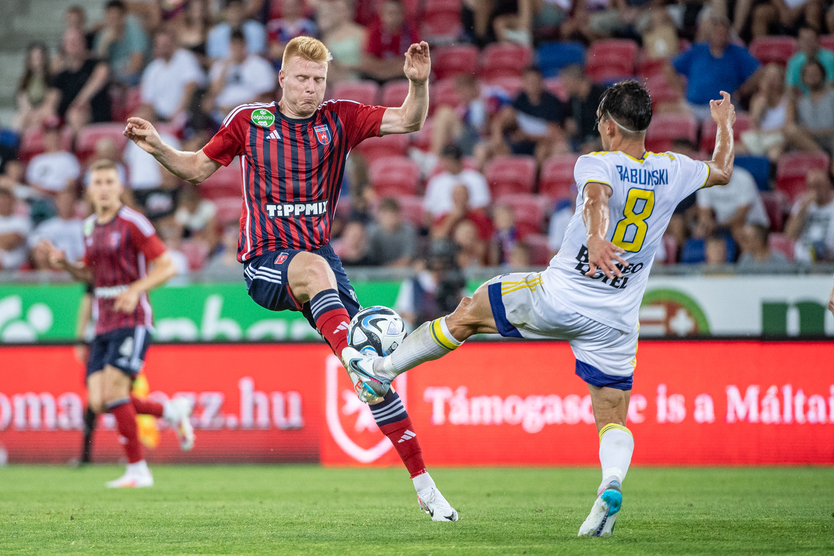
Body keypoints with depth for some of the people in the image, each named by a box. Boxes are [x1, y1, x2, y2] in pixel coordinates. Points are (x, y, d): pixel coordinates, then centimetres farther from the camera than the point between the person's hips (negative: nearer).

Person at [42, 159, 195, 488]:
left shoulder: (132, 223, -9)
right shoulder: (90, 227, 13)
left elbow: (167, 267, -10)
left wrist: (135, 289, -24)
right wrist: (65, 265, 5)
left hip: (132, 320, -7)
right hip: (104, 324, 7)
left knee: (113, 392, -19)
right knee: (99, 403, -2)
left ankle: (137, 470, -7)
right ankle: (173, 412, 19)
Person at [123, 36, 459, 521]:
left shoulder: (339, 119, 4)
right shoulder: (248, 121, 3)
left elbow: (409, 122, -4)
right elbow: (198, 168, 14)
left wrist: (418, 83, -22)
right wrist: (157, 148, -3)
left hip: (320, 254, 2)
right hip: (265, 261, -2)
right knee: (314, 268, -40)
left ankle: (423, 483, -2)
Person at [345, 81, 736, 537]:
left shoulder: (597, 164, -9)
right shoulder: (672, 170, 5)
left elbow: (597, 198, -33)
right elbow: (722, 171, 25)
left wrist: (596, 238, -53)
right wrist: (724, 126, 43)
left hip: (557, 298, -3)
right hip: (616, 323, 3)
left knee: (467, 314, 18)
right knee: (613, 420, 6)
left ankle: (382, 369, 27)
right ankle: (612, 482, -25)